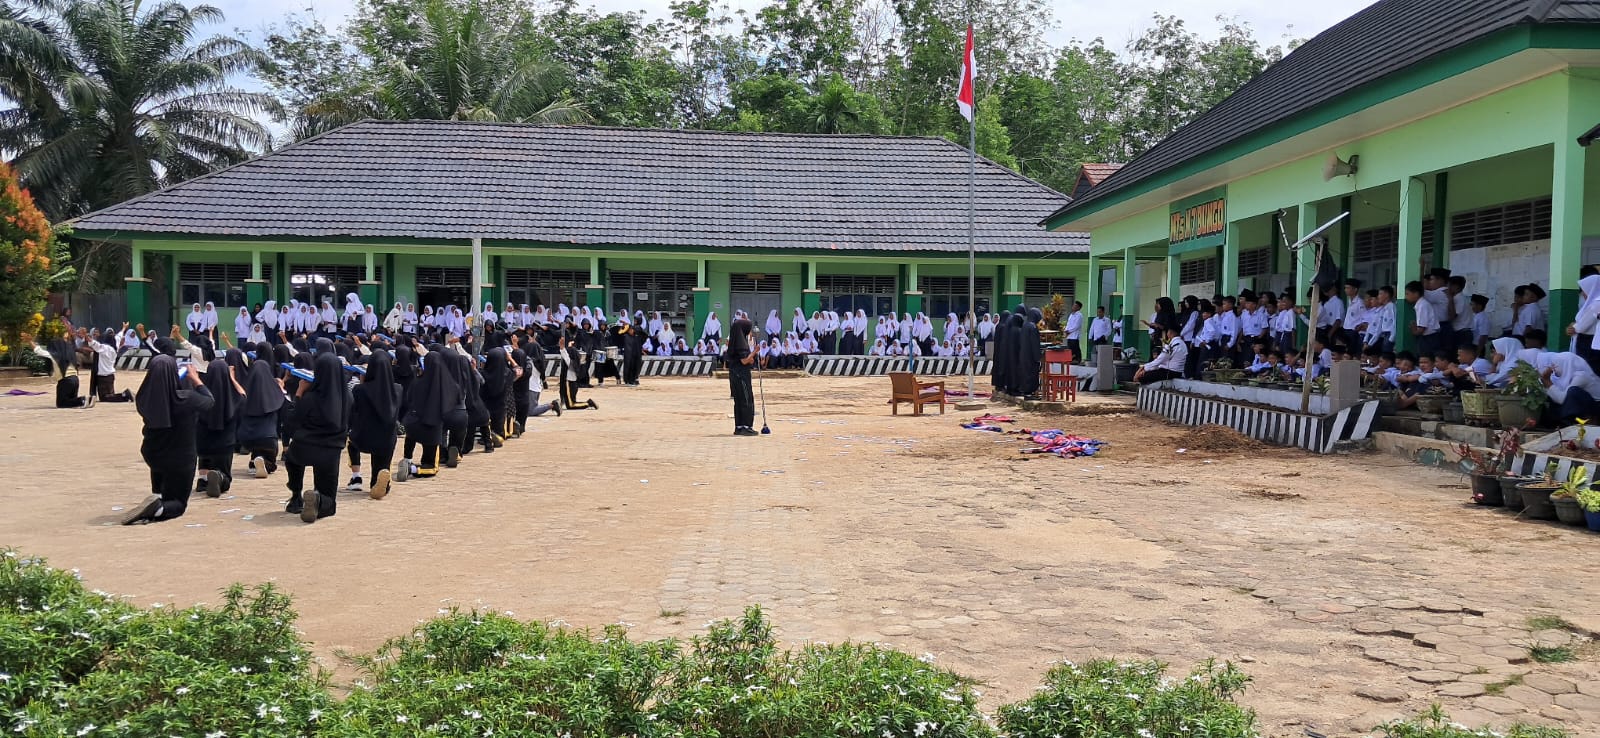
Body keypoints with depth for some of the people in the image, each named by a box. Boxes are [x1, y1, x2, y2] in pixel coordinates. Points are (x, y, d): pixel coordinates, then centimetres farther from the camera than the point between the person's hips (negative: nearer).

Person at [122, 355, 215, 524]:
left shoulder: (143, 399, -16)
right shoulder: (186, 399, -26)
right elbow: (209, 401, -5)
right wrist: (196, 380, 9)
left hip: (152, 455, 4)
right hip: (180, 459, -4)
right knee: (178, 504, 12)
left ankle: (158, 496, 21)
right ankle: (160, 509, -22)